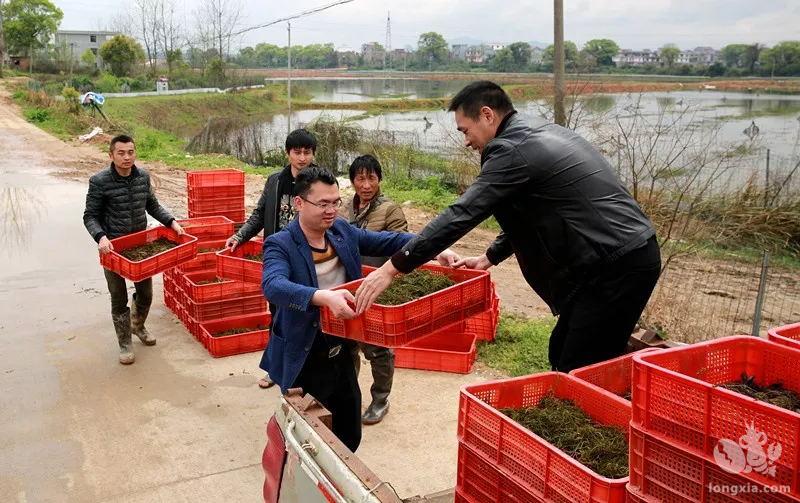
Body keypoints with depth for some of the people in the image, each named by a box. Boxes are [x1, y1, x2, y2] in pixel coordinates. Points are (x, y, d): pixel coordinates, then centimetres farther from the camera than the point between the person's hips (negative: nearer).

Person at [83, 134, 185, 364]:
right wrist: (101, 237, -28)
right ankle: (125, 344, 24)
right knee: (119, 298, 7)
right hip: (112, 248, -4)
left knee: (145, 293, 16)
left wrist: (171, 221, -5)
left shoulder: (143, 177, -2)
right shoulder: (99, 181, -15)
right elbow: (90, 216, -11)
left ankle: (138, 326, 45)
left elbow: (152, 206, 10)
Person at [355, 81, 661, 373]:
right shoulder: (541, 134, 16)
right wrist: (490, 257, 24)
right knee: (562, 355, 17)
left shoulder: (512, 150, -14)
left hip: (617, 268, -10)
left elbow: (461, 215, -18)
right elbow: (527, 214, 25)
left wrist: (393, 267, -15)